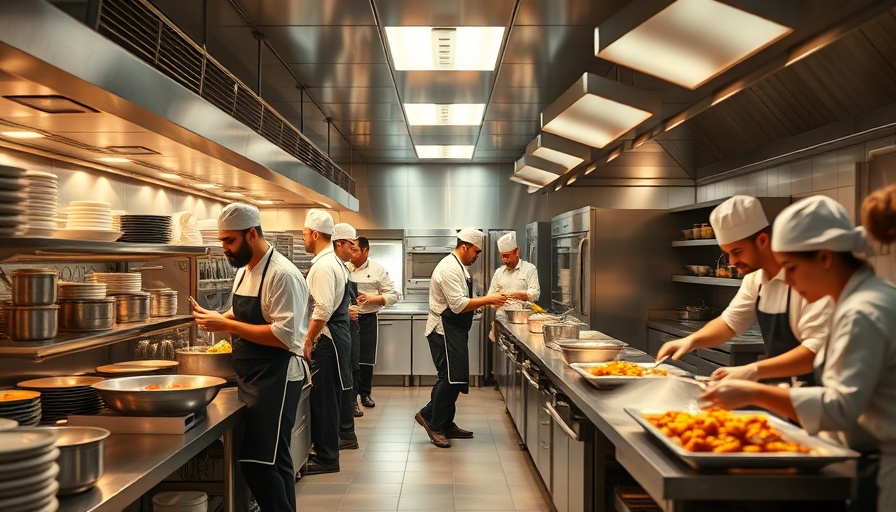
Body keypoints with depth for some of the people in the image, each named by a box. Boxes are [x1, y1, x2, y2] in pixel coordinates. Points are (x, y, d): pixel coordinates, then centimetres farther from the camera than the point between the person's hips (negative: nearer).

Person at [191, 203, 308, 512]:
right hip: (252, 378, 9)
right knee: (274, 461, 16)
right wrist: (216, 319, 2)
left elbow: (284, 336, -24)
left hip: (275, 379, -9)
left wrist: (228, 325, -22)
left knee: (259, 462, -8)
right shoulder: (243, 271, 11)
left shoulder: (282, 275, -18)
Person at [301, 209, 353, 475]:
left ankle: (326, 458, 8)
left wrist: (308, 340, -17)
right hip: (337, 335, 10)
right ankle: (325, 450, 26)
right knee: (326, 397, 16)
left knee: (323, 398, -2)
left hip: (327, 338, -10)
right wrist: (312, 338, 21)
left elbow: (323, 310, -24)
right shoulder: (334, 261, 15)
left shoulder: (323, 266, -17)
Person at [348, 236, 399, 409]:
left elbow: (393, 296, -2)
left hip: (367, 319, -1)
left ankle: (365, 393, 22)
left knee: (367, 359, 7)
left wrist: (372, 298, -15)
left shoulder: (378, 270, -2)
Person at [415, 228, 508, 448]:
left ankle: (445, 425, 22)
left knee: (455, 378, 13)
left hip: (454, 330, 11)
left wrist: (488, 301, 10)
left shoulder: (459, 267, 16)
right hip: (444, 330, -11)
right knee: (452, 378, -10)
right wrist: (488, 300, -20)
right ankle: (431, 419, 3)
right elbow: (458, 305, -25)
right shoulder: (449, 268, -18)